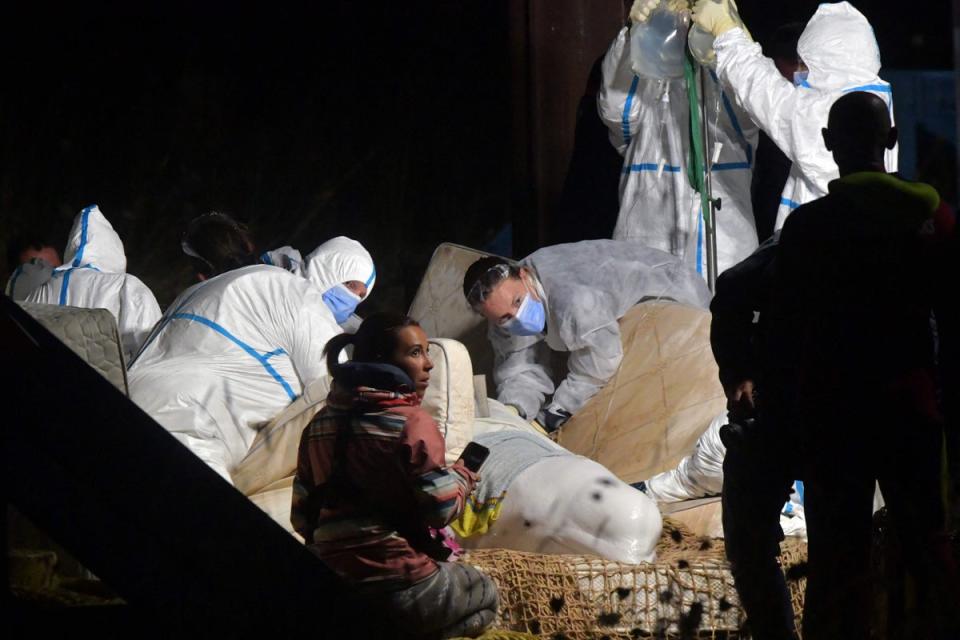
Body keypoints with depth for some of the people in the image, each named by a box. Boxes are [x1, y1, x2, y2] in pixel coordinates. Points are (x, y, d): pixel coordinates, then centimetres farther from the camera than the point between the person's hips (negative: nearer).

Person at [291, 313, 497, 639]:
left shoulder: (320, 424, 10)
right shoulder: (411, 423, -11)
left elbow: (302, 515, 13)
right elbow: (441, 509, -12)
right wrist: (462, 476, 9)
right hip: (398, 585, -7)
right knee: (484, 595, 23)